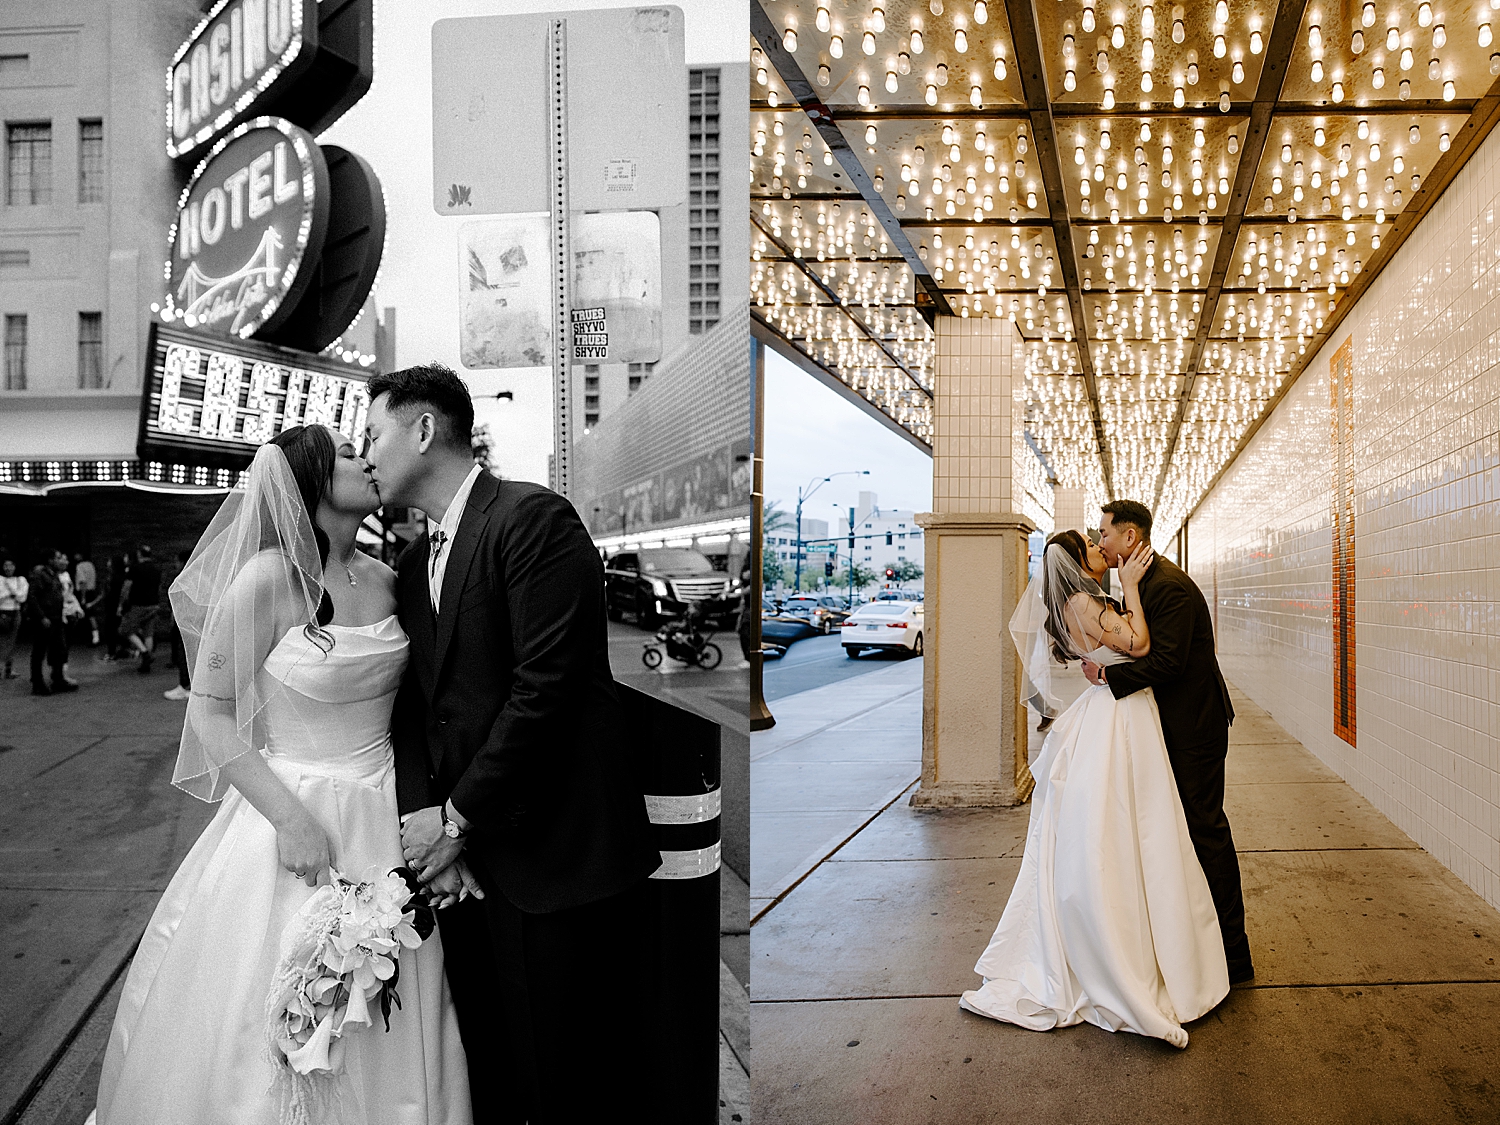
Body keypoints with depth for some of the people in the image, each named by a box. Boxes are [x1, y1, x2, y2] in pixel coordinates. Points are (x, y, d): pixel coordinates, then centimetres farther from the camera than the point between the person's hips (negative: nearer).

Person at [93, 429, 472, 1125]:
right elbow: (209, 714, -10)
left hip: (385, 820, 5)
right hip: (294, 814, -5)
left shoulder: (386, 581, 3)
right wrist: (289, 817, -18)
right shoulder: (268, 578, -13)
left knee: (379, 1036, 15)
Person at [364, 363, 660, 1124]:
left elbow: (546, 686, -17)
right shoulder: (413, 564, 16)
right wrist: (422, 814, -5)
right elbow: (416, 706, 13)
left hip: (561, 857, -7)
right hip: (469, 860, 7)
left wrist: (459, 817, -12)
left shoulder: (532, 518, -10)